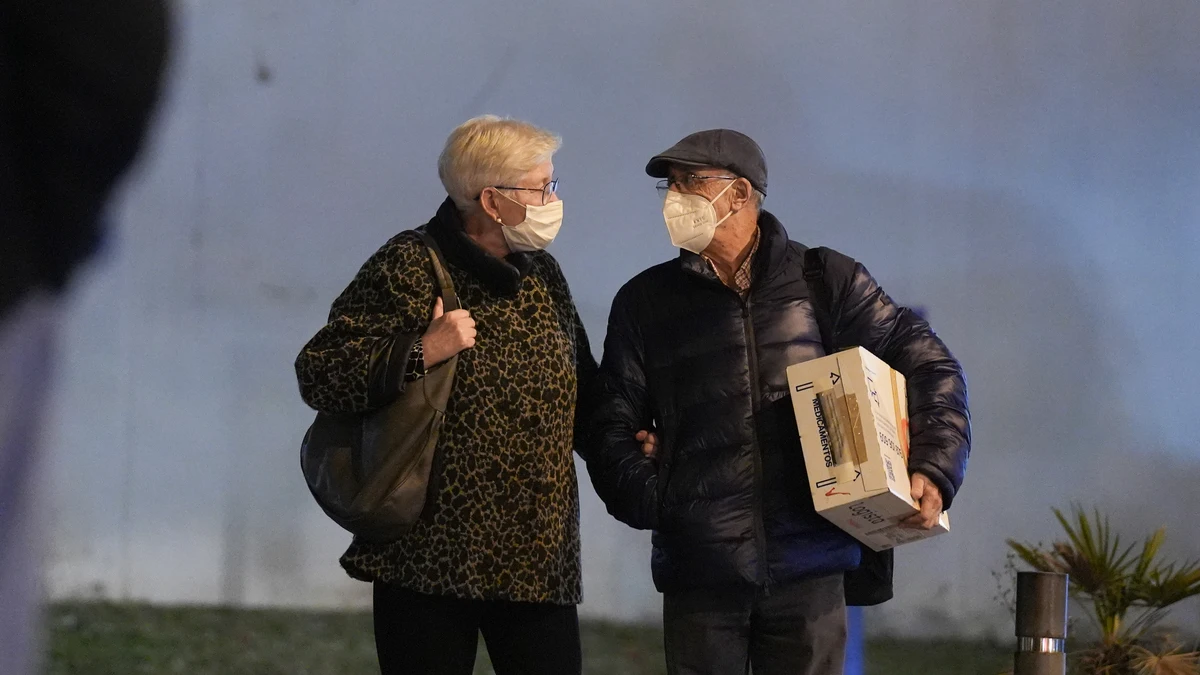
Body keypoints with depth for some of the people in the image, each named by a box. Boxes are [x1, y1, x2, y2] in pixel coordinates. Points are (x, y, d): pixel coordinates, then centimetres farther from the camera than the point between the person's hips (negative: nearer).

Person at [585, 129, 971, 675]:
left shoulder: (828, 281, 7)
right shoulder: (646, 300, 11)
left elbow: (930, 367, 8)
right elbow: (612, 426, 11)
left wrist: (933, 473, -6)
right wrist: (653, 501, -6)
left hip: (810, 567, -1)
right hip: (699, 569, 1)